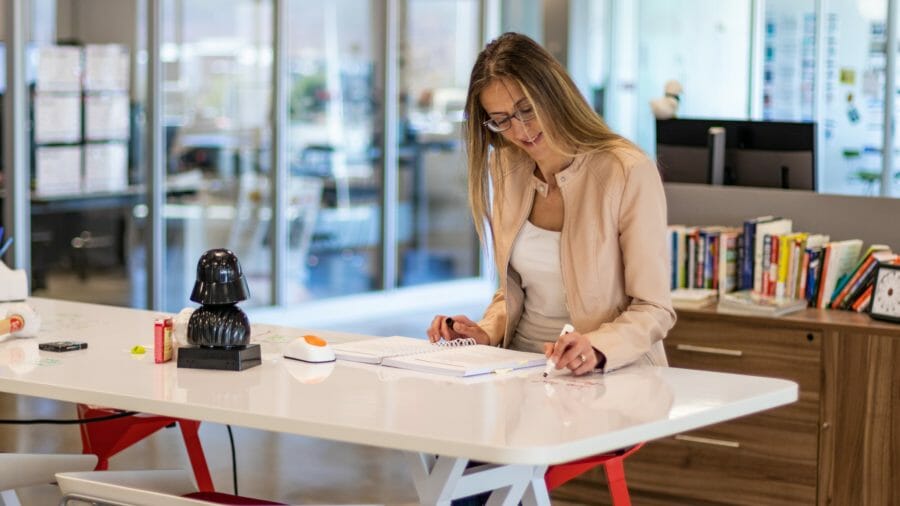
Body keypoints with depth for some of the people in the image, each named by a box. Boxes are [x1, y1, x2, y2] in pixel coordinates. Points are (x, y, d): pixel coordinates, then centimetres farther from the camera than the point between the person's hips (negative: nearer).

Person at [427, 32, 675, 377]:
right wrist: (487, 332, -1)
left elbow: (653, 310, -11)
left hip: (614, 372, -5)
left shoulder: (629, 173, -12)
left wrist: (597, 349, -28)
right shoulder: (506, 169, 7)